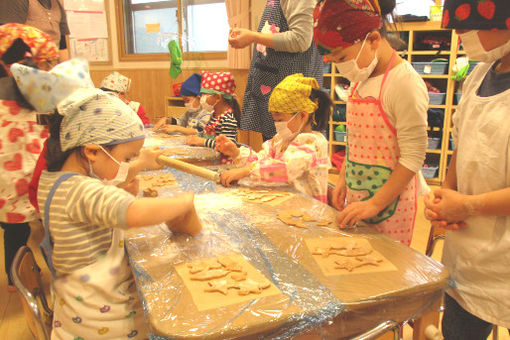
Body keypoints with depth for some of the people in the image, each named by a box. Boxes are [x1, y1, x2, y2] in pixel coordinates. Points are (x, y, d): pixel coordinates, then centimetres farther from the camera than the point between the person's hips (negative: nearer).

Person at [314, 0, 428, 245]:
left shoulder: (405, 83, -18)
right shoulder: (360, 80, 6)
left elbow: (413, 157, -18)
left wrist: (375, 204, -18)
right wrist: (343, 179, 8)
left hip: (389, 200, -7)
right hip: (356, 197, 7)